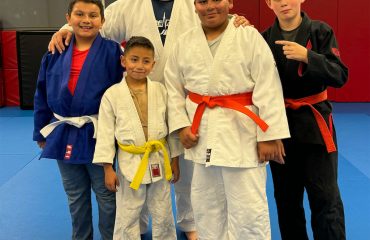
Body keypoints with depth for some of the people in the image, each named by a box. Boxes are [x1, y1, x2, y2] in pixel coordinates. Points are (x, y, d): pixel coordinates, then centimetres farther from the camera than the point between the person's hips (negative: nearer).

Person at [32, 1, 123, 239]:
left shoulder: (112, 52, -10)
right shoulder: (55, 54, 1)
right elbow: (43, 95, 8)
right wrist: (42, 132, 9)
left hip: (97, 136, -4)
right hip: (63, 136, 4)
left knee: (107, 196, 11)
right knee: (75, 197, 19)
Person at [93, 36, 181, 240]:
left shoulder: (160, 90, -2)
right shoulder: (112, 94, -7)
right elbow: (105, 132, -4)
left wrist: (174, 159, 6)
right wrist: (108, 168, -6)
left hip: (159, 160, 2)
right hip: (130, 163, -2)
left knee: (163, 216, 17)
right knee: (126, 219, 10)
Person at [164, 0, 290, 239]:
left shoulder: (249, 37, -7)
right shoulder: (185, 42, 5)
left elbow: (268, 89, -11)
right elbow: (173, 87, 11)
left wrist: (269, 135, -14)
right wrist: (181, 125, 1)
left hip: (241, 134, -4)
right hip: (202, 133, 5)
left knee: (248, 208, 0)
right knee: (206, 205, 17)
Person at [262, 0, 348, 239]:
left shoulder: (320, 31, -5)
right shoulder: (265, 38, 1)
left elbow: (340, 75, -11)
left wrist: (307, 56, -25)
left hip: (314, 121, -2)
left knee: (326, 197, -1)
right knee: (286, 196, 14)